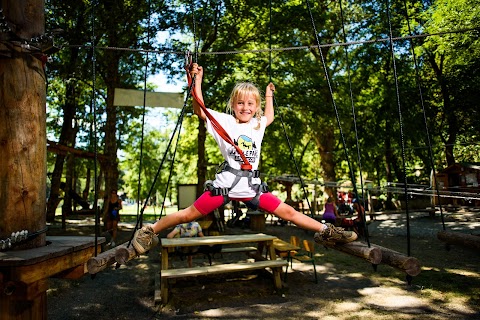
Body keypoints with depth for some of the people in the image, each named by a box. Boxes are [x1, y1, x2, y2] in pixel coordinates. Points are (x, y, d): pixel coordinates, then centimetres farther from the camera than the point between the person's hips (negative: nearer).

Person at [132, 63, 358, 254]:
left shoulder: (258, 125, 14)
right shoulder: (225, 121, -2)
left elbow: (269, 117, 37)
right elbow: (200, 111, -13)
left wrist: (268, 94, 39)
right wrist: (197, 80, -13)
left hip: (251, 186, 4)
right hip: (226, 183, -4)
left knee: (287, 212, 8)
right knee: (189, 215, 0)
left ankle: (325, 231, 19)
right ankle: (149, 231, 17)